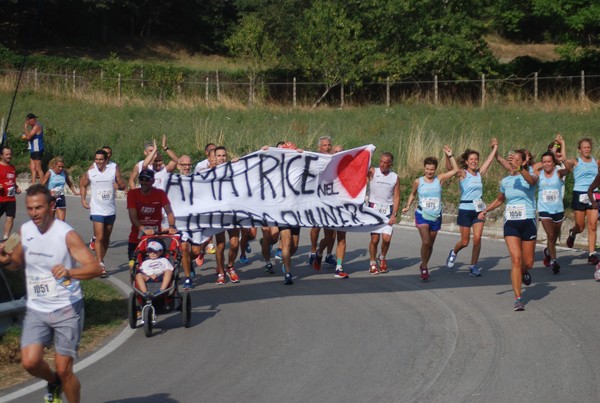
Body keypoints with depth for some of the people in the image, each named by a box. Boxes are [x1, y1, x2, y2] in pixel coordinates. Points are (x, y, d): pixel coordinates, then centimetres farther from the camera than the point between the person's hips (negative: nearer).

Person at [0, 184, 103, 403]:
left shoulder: (67, 234, -14)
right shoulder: (25, 230, 3)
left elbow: (96, 268, -22)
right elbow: (18, 261, 21)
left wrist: (69, 272, -41)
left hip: (67, 309, -4)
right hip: (36, 309, 4)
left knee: (64, 369, -4)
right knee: (30, 362, -12)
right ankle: (53, 382, 21)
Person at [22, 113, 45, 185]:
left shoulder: (37, 126, -16)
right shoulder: (34, 126, 16)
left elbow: (28, 136, -24)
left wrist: (26, 127, -14)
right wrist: (26, 137, 6)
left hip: (37, 150, -10)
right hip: (33, 150, 10)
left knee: (38, 169, -7)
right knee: (32, 168, 11)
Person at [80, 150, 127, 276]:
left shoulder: (114, 170, -1)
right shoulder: (90, 173, -1)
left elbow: (123, 186, 2)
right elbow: (83, 185, 16)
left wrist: (118, 185, -20)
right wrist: (83, 199, 8)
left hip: (110, 210, 2)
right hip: (97, 210, -2)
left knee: (106, 238, 12)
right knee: (99, 237, -13)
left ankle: (100, 260, 28)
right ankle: (100, 265, -14)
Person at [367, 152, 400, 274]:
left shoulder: (395, 178, 4)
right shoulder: (372, 172, -2)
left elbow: (396, 197, 4)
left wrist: (394, 214, -5)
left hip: (388, 210, 2)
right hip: (374, 208, -2)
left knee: (387, 238, -7)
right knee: (375, 238, -4)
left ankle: (382, 258, 21)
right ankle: (372, 263, 15)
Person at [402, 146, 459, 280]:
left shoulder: (439, 179, 0)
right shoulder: (418, 182, -1)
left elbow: (455, 170, -3)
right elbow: (412, 194, 17)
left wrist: (450, 155, -7)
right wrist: (408, 206, 7)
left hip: (436, 217, 2)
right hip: (422, 215, -2)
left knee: (430, 244, 12)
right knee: (425, 242, -17)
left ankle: (424, 266, 32)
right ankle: (424, 268, -2)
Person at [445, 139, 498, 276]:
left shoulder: (479, 173, 8)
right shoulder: (463, 174, -4)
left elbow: (489, 160, 9)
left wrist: (495, 148, 6)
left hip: (479, 209, 4)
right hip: (465, 209, -4)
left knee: (477, 238, -7)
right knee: (464, 242, 2)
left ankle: (474, 266, 4)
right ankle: (453, 253, 34)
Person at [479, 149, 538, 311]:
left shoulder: (532, 176, -4)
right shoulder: (506, 181, 9)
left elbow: (531, 180, -31)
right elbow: (499, 200, 26)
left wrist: (520, 169, -48)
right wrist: (486, 210, 12)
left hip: (528, 222, -2)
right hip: (510, 223, 2)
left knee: (528, 262, 6)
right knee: (516, 259, -13)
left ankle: (524, 272, 45)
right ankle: (518, 299, -12)